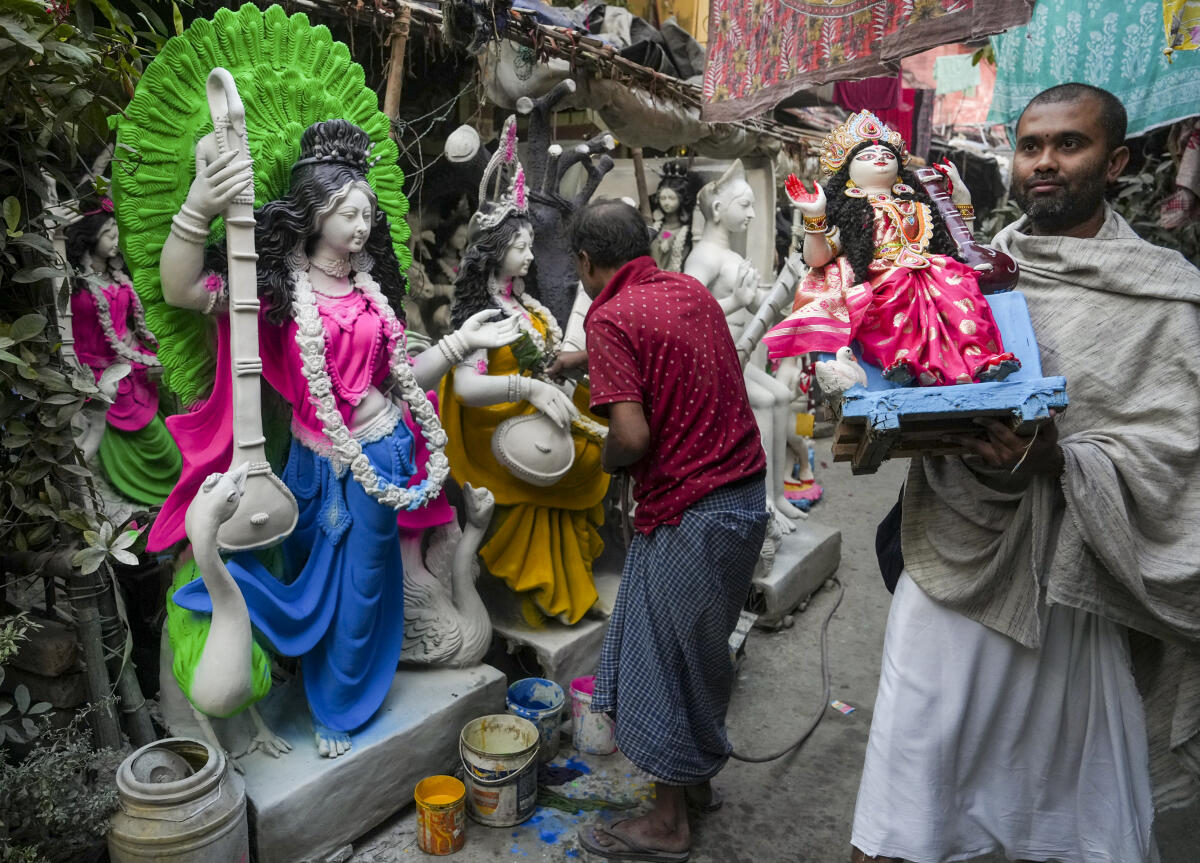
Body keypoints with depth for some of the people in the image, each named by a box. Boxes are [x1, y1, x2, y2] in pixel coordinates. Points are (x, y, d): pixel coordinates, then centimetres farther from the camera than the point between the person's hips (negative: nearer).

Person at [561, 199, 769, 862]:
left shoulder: (610, 317, -14)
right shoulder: (691, 290, 10)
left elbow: (632, 437, -25)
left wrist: (606, 460, -2)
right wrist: (582, 360, 42)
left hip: (690, 512, -8)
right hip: (748, 491, 8)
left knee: (663, 659, 8)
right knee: (704, 648, 23)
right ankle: (698, 774, 41)